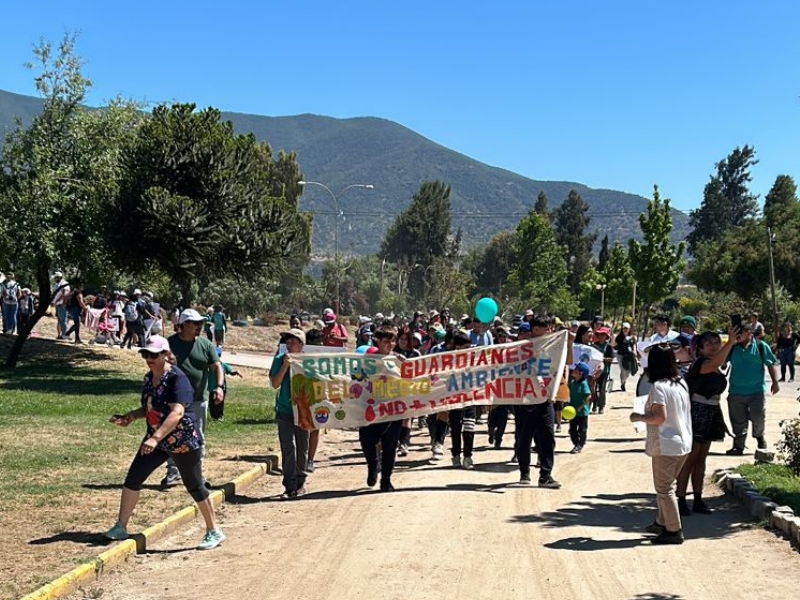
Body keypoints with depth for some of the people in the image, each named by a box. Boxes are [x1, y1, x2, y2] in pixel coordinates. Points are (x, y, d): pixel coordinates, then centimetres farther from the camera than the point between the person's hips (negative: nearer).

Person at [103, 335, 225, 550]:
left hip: (183, 441, -8)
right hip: (157, 439, 8)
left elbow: (177, 413, -33)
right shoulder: (149, 378, 4)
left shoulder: (177, 378, -21)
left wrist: (155, 438, -42)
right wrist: (131, 417, 2)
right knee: (133, 478, 2)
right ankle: (121, 527, 14)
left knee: (194, 486, 1)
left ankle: (214, 532, 15)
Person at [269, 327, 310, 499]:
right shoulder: (280, 360, -2)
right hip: (285, 412, -2)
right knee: (288, 448, -11)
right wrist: (285, 366, -17)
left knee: (302, 449, 12)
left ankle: (300, 482, 28)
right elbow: (275, 384, -9)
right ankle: (290, 487, -10)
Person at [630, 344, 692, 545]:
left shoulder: (658, 386, -16)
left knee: (664, 489, 1)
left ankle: (674, 531, 4)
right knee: (668, 485, 21)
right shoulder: (681, 383, 7)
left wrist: (639, 417, -8)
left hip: (665, 445, -8)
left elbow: (660, 417, -22)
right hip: (683, 443, 8)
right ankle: (662, 522, 31)